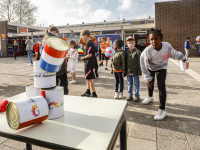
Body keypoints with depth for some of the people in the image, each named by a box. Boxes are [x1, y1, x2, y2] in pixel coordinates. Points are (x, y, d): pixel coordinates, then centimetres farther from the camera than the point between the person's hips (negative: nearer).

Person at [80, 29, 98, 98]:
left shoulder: (88, 43, -17)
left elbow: (90, 54, -24)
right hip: (89, 63, 10)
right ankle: (88, 91, 32)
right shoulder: (91, 43, 12)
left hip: (89, 64, -10)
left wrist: (83, 58, -8)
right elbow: (94, 53, 17)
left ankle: (94, 94, 4)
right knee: (87, 78, 19)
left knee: (90, 79, -4)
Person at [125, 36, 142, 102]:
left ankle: (137, 96, 19)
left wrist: (139, 71, -12)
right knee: (129, 84, 13)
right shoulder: (127, 52, 8)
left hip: (135, 71, -4)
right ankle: (130, 95, 24)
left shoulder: (137, 51, -7)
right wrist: (125, 71, 9)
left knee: (136, 84, 7)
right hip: (128, 71, 5)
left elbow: (139, 62, -9)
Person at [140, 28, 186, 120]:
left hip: (161, 68, -1)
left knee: (161, 86, -15)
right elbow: (144, 66, -23)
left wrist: (182, 57, 15)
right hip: (150, 68, 1)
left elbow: (173, 53, -3)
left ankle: (162, 110, -3)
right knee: (150, 84, 21)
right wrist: (148, 78, -19)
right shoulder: (147, 51, -35)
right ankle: (150, 97, 54)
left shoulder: (167, 46, -29)